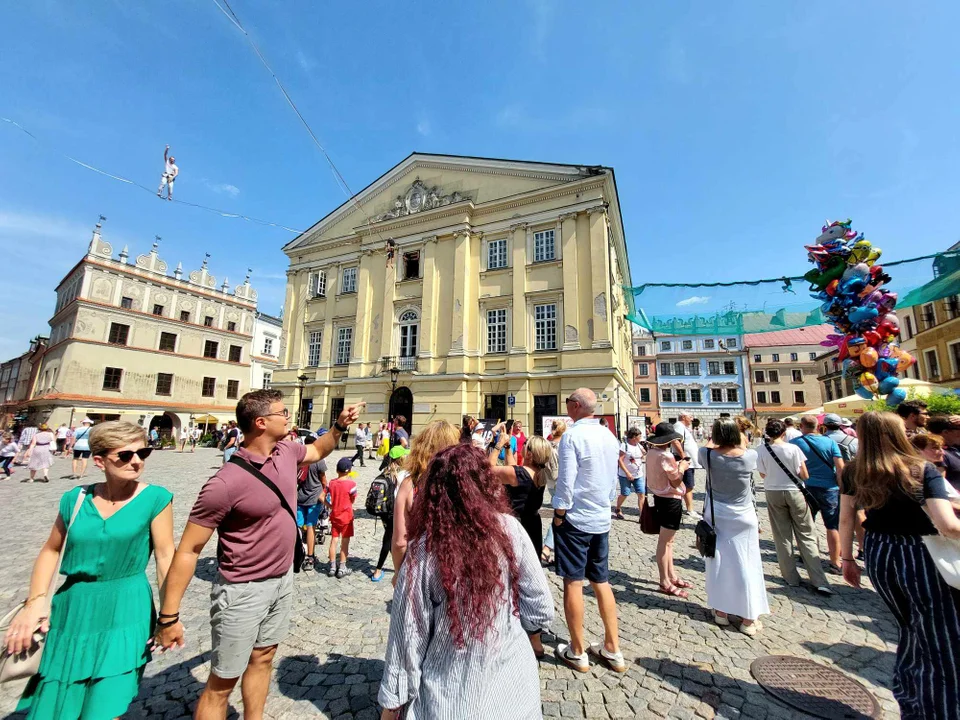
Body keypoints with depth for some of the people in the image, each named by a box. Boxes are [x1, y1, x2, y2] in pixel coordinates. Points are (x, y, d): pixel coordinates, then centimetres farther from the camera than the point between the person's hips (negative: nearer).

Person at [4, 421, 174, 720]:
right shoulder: (76, 498, -2)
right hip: (71, 611, 4)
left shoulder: (155, 498, -13)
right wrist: (36, 600, -1)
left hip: (125, 615, -4)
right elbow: (51, 550, 12)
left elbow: (165, 556, -11)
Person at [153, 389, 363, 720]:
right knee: (222, 682, 12)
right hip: (243, 591, -7)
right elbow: (188, 550, -18)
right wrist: (169, 616, -14)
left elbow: (317, 451, 17)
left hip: (283, 579, 7)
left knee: (263, 657, 25)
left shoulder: (286, 451, -6)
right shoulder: (226, 483, -27)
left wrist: (339, 426, 4)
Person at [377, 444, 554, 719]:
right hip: (511, 686, 2)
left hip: (449, 697, -1)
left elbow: (408, 630, -11)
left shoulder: (425, 546, -20)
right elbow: (540, 611, -10)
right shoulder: (509, 528, -18)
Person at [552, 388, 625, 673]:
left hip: (575, 518, -7)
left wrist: (558, 516, -8)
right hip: (602, 518, 7)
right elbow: (613, 480, 13)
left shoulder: (572, 435, -17)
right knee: (601, 581, 18)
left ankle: (577, 652, 19)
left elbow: (566, 481, -19)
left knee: (573, 582, 6)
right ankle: (612, 650, 28)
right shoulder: (609, 436, 5)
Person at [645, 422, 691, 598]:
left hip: (660, 497, 9)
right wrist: (682, 468, -3)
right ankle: (665, 583, 13)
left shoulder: (651, 452, 2)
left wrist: (677, 465, 3)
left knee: (667, 540, 20)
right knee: (664, 541, 1)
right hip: (670, 500, -9)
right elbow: (676, 481, -18)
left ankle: (672, 575, 33)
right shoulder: (666, 456, -23)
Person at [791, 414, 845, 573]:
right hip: (829, 488, 0)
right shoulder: (830, 442, -4)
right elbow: (840, 468, -7)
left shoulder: (795, 443, -6)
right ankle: (835, 562, 12)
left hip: (805, 488, 0)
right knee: (833, 526, 8)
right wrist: (842, 487, 1)